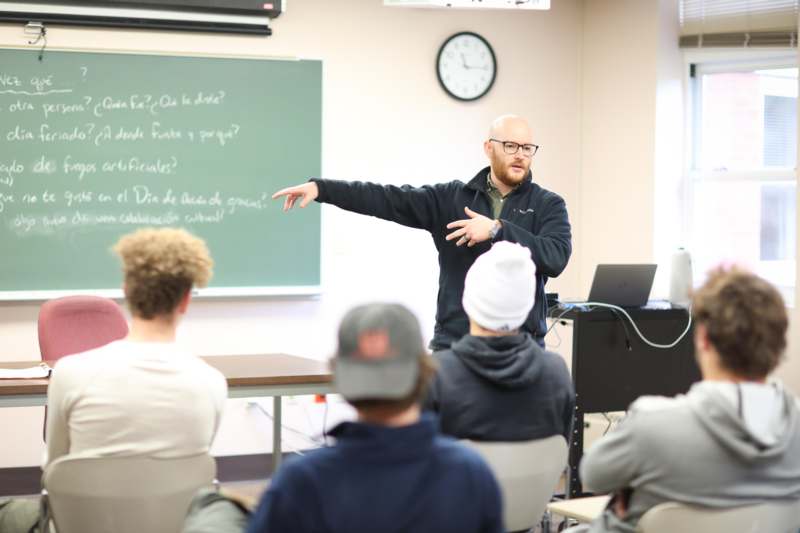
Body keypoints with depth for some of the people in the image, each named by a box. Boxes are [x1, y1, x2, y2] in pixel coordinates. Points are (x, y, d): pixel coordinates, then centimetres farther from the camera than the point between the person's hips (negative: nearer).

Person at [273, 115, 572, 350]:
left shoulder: (548, 205, 4)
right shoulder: (450, 199, 7)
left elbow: (556, 257, -12)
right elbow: (387, 199, -1)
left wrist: (498, 229, -18)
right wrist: (320, 188, -10)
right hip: (454, 345, 1)